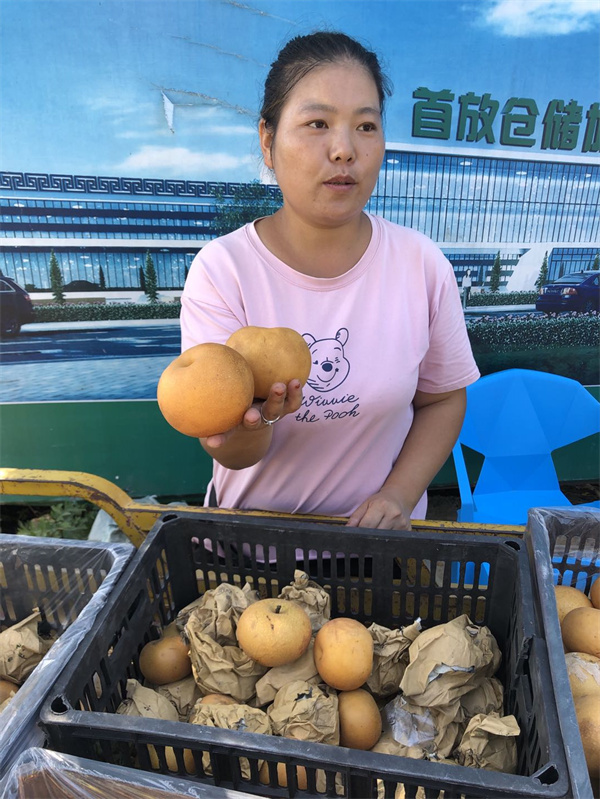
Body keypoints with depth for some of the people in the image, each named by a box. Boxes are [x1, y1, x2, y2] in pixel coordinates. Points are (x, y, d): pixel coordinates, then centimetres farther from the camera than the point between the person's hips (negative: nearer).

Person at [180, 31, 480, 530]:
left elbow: (443, 397, -3)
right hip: (252, 522, 0)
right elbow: (230, 455, -20)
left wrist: (399, 496, -15)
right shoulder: (221, 269, -19)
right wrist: (252, 419, -42)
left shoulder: (422, 263, -13)